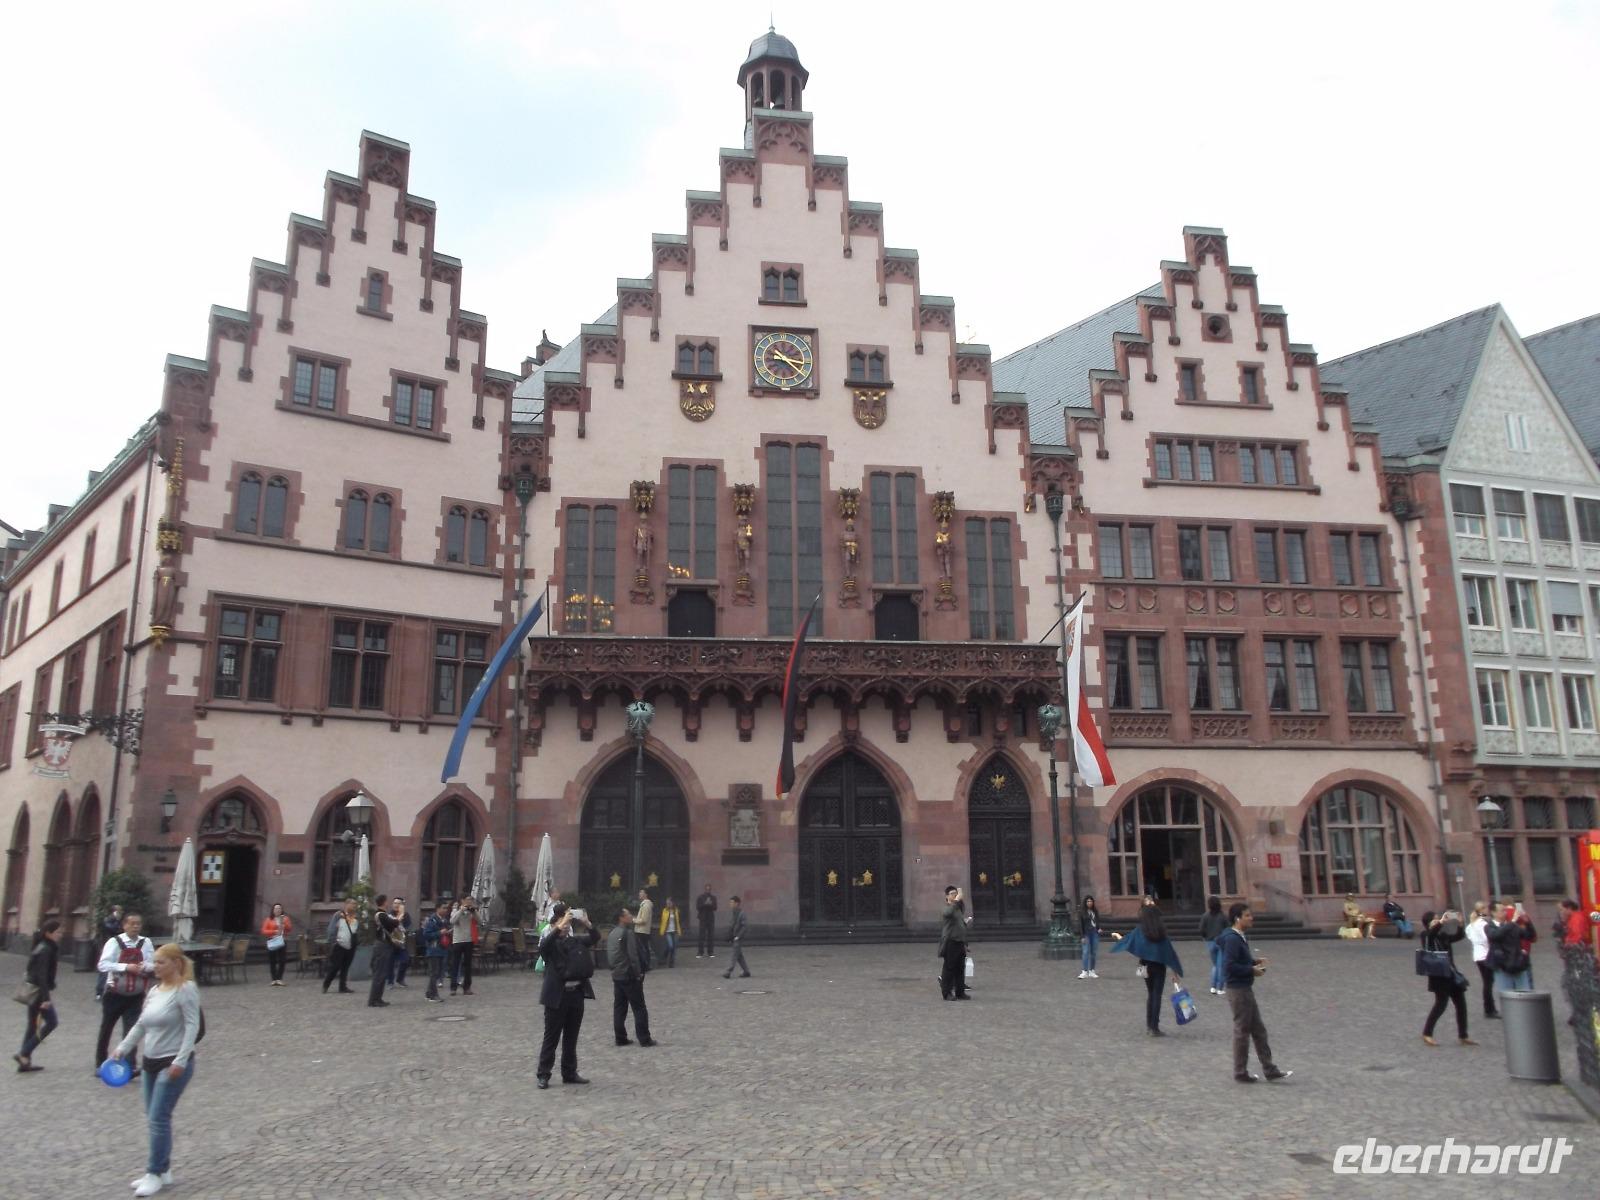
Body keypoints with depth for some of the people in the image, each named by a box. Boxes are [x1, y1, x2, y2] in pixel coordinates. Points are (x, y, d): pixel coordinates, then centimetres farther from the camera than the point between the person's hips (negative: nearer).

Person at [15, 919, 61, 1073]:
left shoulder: (41, 947, 12)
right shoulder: (46, 950, -17)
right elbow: (42, 975, -22)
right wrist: (45, 997, -24)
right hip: (39, 991, -9)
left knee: (32, 1025, 12)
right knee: (51, 1023, -2)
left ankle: (25, 1062, 14)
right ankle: (24, 1054, -4)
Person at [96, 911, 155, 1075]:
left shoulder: (146, 943, -1)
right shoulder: (114, 942, -9)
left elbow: (153, 965, 1)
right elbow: (103, 965, -18)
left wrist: (144, 966, -21)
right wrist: (126, 967, -27)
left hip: (135, 996, 1)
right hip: (114, 994, 0)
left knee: (131, 1030, -8)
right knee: (106, 1029, 15)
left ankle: (130, 1065, -6)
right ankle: (100, 1064, 33)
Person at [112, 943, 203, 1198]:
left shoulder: (185, 989, -13)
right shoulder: (154, 991, 10)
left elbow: (192, 1026, -18)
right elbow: (141, 1025, 18)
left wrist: (180, 1061, -23)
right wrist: (122, 1048, 8)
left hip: (174, 1064, -8)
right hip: (151, 1062, 8)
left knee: (159, 1118, -8)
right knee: (153, 1118, 12)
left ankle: (155, 1174, 2)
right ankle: (162, 1170, 23)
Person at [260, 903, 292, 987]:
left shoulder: (285, 918, 11)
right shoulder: (269, 919, 6)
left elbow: (290, 928, 3)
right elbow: (263, 931, -1)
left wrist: (284, 923, -13)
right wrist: (274, 931, -12)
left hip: (282, 942, 1)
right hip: (272, 942, -1)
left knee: (282, 961, -5)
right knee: (272, 962, -3)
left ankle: (279, 979, -2)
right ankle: (274, 979, 3)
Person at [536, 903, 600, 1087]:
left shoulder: (576, 940, 10)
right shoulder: (550, 942, -5)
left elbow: (595, 937, 5)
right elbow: (544, 945, -28)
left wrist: (585, 924, -11)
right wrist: (559, 927, -34)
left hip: (576, 994, 5)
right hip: (557, 996, -5)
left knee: (571, 1037, 12)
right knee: (551, 1037, 2)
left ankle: (570, 1073, 21)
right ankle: (543, 1075, 9)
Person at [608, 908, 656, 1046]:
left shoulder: (611, 934, 9)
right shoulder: (628, 933, -16)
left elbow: (608, 955, 14)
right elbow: (633, 956, -19)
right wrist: (638, 973, -12)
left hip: (616, 976, 8)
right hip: (629, 976, -8)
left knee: (619, 1007, 11)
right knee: (639, 1008, -1)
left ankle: (621, 1038, 12)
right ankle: (644, 1039, 0)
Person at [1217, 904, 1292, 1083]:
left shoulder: (1241, 937, 11)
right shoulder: (1232, 939, -20)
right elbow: (1229, 966, -26)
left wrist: (1255, 961, 4)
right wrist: (1252, 970, -17)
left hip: (1245, 988, 10)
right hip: (1237, 989, -10)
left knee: (1259, 1030, 14)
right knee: (1242, 1031, 1)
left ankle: (1269, 1070, 21)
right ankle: (1241, 1073, 13)